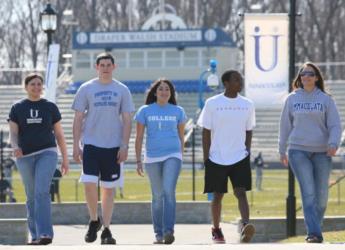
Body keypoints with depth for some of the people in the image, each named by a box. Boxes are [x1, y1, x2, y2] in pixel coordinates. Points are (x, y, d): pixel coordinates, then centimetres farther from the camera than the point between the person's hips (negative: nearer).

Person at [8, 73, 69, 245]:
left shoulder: (50, 107, 6)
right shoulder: (17, 108, 6)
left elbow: (59, 134, 8)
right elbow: (13, 133, -1)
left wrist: (65, 159, 6)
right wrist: (15, 147, -23)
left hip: (47, 153, -2)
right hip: (25, 157, 2)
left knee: (42, 192, -18)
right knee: (31, 196, 8)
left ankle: (45, 234, -25)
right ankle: (35, 235, 18)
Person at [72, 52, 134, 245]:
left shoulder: (122, 90, 4)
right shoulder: (86, 89, 2)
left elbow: (127, 120, 4)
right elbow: (78, 118, 3)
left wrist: (125, 146, -4)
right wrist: (76, 145, -3)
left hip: (113, 146, 1)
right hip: (91, 144, -1)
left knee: (109, 188, 4)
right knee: (89, 183, -14)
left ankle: (106, 230, 11)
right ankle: (94, 220, 8)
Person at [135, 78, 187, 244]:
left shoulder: (178, 112, 6)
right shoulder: (145, 111, 3)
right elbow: (139, 138, 4)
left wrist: (180, 157, 18)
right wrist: (138, 161, -1)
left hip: (172, 156, -1)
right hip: (152, 158, 1)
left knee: (169, 191, -17)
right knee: (157, 196, 6)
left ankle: (168, 231, -22)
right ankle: (158, 234, 15)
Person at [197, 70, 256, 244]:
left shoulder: (247, 105, 5)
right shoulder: (212, 104, -3)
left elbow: (248, 131, 13)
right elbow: (206, 132, -1)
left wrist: (247, 151, 2)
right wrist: (206, 158, -4)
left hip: (240, 158, 1)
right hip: (217, 158, -1)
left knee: (241, 192, -14)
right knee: (218, 195, 8)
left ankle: (245, 226, -30)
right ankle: (216, 229, 23)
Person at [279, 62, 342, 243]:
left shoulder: (326, 99, 4)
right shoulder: (292, 99, 7)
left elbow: (335, 125, 0)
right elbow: (285, 126, 13)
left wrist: (333, 143, -18)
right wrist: (282, 151, 15)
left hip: (322, 153, 1)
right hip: (298, 151, -1)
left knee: (321, 195, 4)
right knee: (308, 192, -13)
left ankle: (315, 227, 22)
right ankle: (314, 233, -17)